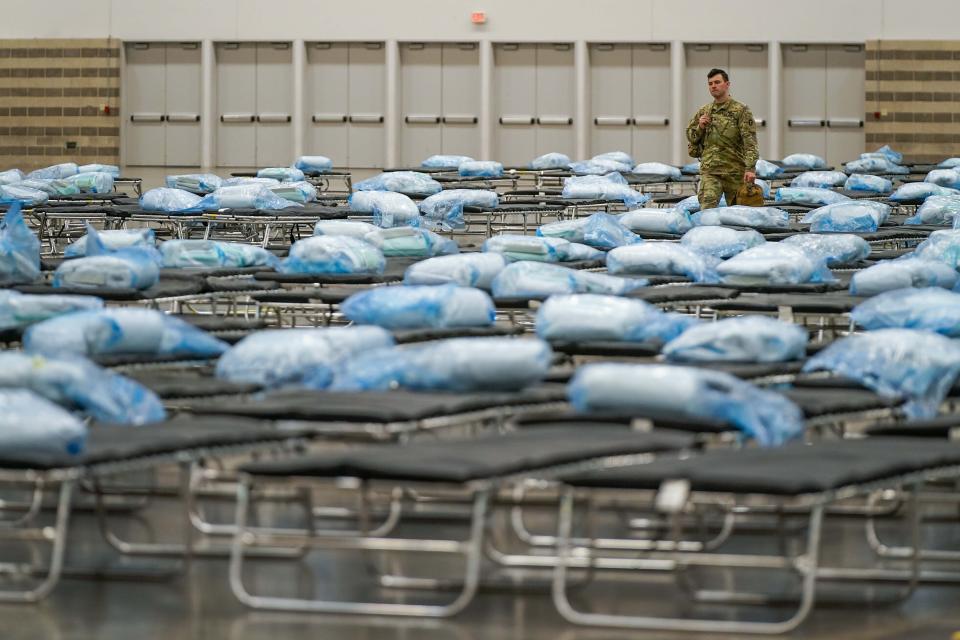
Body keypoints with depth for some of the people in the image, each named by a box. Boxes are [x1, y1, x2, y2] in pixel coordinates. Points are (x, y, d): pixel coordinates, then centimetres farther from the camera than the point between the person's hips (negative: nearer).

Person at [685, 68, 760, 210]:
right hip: (710, 170, 2)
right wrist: (700, 127, 0)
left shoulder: (741, 111, -1)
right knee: (707, 207, -18)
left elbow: (750, 141, -9)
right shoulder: (703, 112, 14)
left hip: (736, 171, -2)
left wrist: (750, 168, -21)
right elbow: (691, 137, 23)